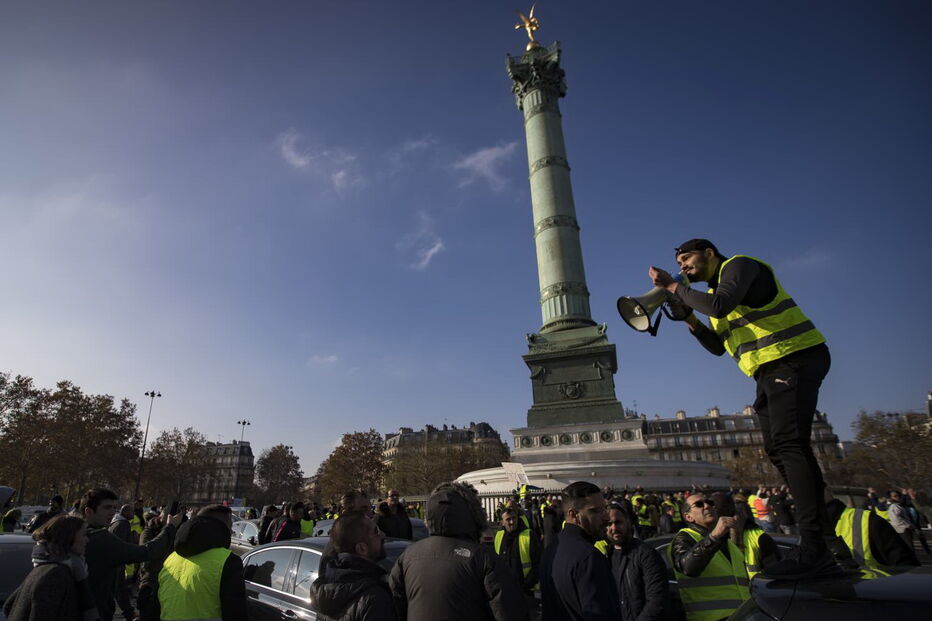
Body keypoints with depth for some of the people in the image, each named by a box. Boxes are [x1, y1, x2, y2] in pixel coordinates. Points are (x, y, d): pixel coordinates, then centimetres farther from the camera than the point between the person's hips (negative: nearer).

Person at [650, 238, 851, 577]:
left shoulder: (739, 264, -5)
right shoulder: (714, 290, 21)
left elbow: (721, 306, -26)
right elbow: (718, 346, 17)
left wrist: (674, 286, -17)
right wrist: (688, 319, 5)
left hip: (794, 359, -10)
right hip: (770, 371, 10)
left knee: (788, 444, -19)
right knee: (778, 449, 6)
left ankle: (815, 548, -20)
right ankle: (831, 542, 12)